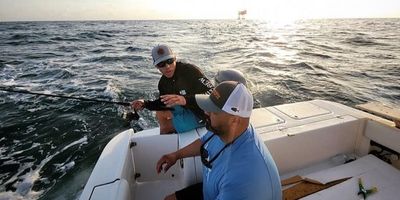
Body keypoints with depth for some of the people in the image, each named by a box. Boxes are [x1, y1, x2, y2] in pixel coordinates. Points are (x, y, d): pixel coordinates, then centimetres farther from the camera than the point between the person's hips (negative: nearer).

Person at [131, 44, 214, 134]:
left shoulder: (190, 70, -26)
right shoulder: (163, 82, -2)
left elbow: (212, 93, -33)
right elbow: (164, 103, 11)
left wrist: (186, 100, -47)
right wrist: (145, 103, -5)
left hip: (201, 114, -8)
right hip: (187, 110, 8)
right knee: (160, 114, 18)